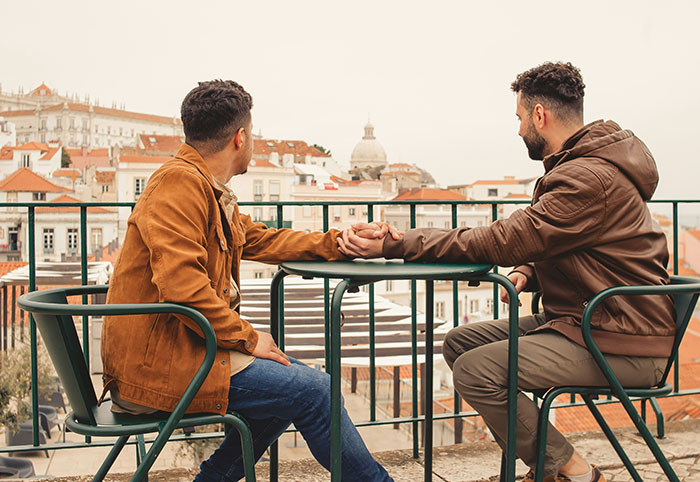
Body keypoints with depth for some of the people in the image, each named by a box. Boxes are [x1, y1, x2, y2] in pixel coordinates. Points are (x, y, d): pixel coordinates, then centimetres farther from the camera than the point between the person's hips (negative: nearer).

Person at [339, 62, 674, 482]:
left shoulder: (590, 178, -22)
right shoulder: (578, 167, 12)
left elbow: (499, 243, -23)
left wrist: (393, 245, -20)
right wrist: (528, 272, -2)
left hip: (625, 348, -10)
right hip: (580, 321, 10)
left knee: (476, 369, -22)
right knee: (460, 343, 3)